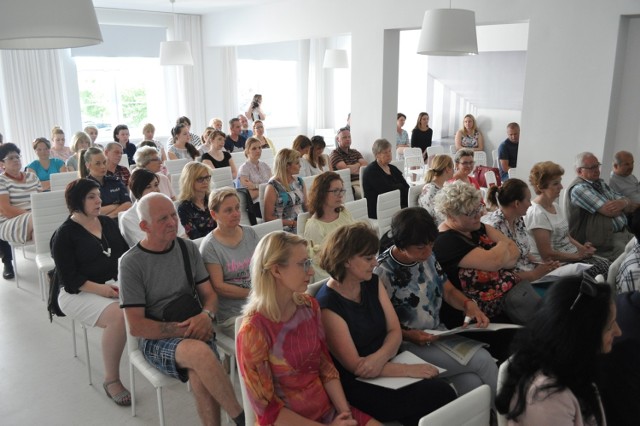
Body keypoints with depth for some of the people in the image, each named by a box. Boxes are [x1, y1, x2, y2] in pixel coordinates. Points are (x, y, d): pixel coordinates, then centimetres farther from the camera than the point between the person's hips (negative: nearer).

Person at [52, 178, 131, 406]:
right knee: (119, 316, -35)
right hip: (80, 292, -5)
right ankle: (111, 380, -16)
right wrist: (101, 289, -22)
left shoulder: (108, 223, 14)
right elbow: (69, 278, -9)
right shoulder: (64, 234, -4)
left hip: (117, 284, 6)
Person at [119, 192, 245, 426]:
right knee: (200, 352, -35)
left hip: (195, 333, 3)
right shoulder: (131, 263, -7)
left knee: (199, 376, -32)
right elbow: (136, 326, -8)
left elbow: (209, 294, 9)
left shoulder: (188, 248, 5)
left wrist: (206, 315, -14)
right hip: (156, 340, -3)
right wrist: (183, 329, -17)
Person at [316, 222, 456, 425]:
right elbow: (355, 366, -18)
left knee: (442, 390, -16)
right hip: (356, 385, -7)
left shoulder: (373, 283, 3)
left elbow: (395, 331, 1)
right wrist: (409, 369, -18)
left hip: (384, 368, 7)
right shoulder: (328, 305, -20)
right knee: (441, 394, -18)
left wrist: (379, 358, -20)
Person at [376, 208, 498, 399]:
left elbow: (449, 291, 12)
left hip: (439, 335, 6)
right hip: (407, 346, -6)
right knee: (482, 359, -17)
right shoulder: (382, 272, -17)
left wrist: (468, 304, -7)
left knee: (473, 383, -21)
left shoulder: (427, 257, 3)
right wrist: (409, 335, -24)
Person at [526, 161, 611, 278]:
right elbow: (547, 255, -20)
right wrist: (578, 255, -13)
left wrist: (582, 248, 2)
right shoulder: (537, 213, -17)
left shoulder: (555, 206, 12)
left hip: (571, 255, 9)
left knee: (607, 265, -10)